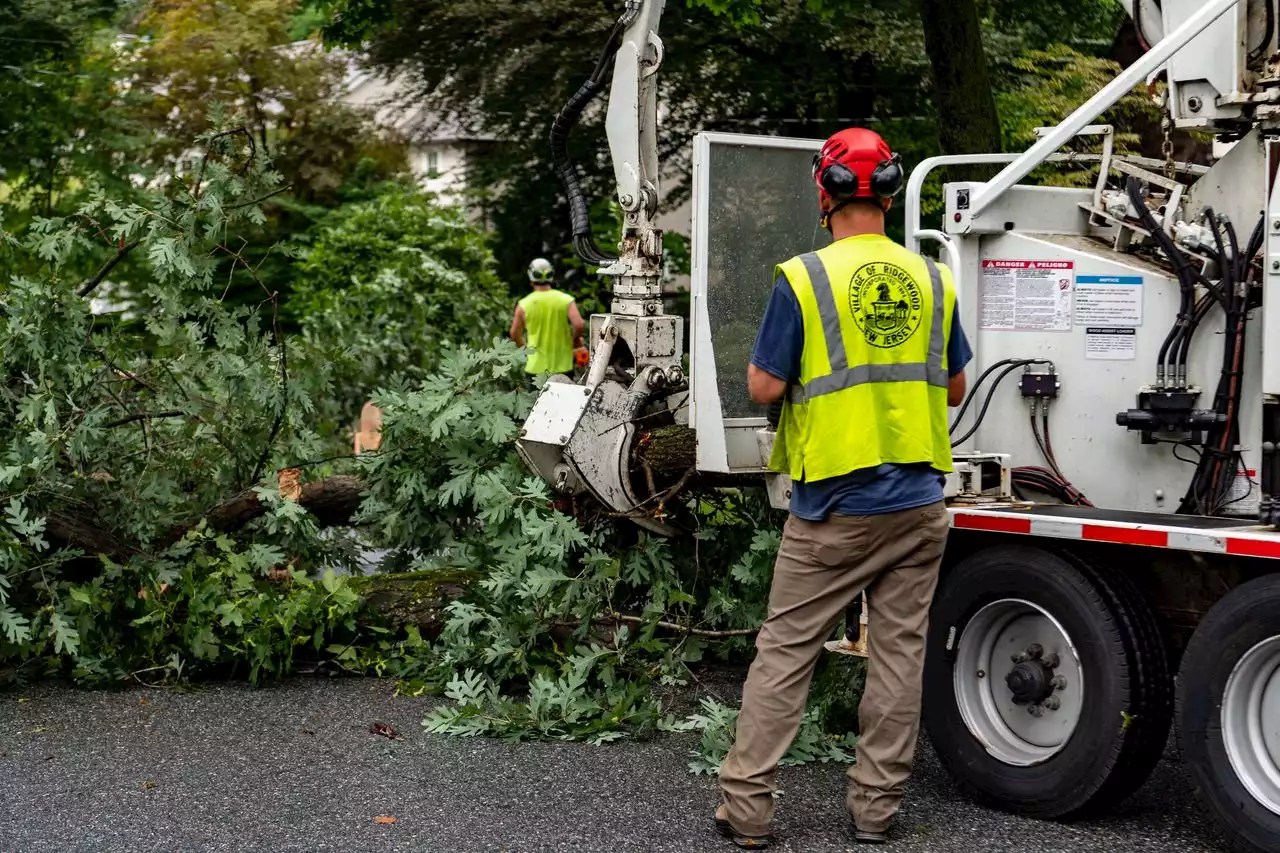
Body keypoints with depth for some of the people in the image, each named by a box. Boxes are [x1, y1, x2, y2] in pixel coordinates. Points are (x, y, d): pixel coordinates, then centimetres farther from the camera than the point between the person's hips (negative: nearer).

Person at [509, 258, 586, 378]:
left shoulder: (524, 305, -3)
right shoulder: (565, 300, -5)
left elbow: (514, 334, 5)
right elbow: (579, 325, -17)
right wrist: (575, 338, 4)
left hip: (536, 368, 0)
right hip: (562, 367, 0)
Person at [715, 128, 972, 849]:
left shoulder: (803, 279, -10)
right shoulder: (932, 280, 4)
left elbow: (765, 388, -9)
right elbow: (955, 390, 11)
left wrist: (759, 365, 12)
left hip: (834, 505, -3)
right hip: (920, 500, 3)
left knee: (785, 652, 4)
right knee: (900, 652, 9)